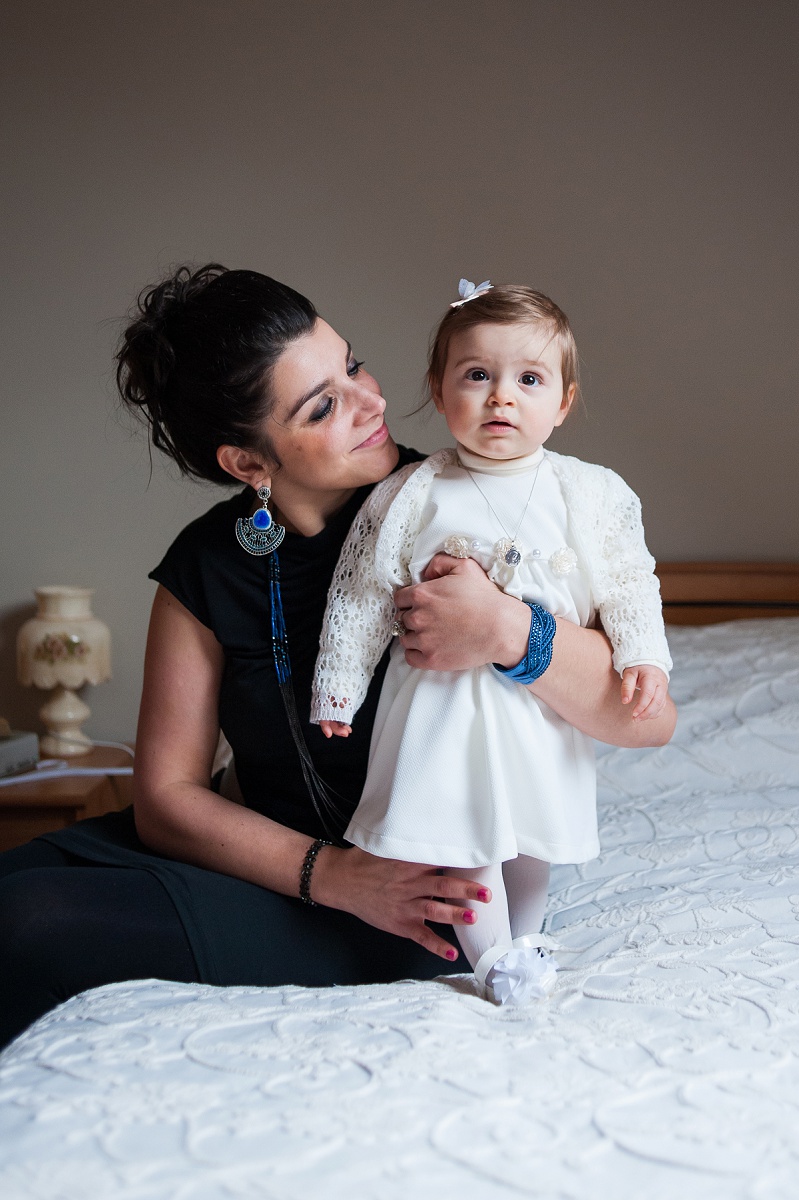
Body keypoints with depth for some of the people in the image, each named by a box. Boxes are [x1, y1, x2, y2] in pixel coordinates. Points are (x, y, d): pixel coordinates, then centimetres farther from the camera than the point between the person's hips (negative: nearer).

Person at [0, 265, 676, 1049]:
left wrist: (509, 631, -35)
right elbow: (166, 795, -4)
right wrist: (332, 873, -20)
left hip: (435, 880, -4)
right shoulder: (205, 567, -3)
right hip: (284, 856, 4)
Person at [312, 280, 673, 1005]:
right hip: (446, 700, -2)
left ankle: (523, 936, 37)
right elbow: (361, 595, -3)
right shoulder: (410, 497, -8)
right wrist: (336, 690, 0)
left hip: (548, 703, 2)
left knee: (535, 834, 15)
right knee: (459, 833, -3)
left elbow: (630, 582, 4)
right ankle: (495, 957, 16)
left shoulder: (593, 495, -3)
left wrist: (644, 657, -8)